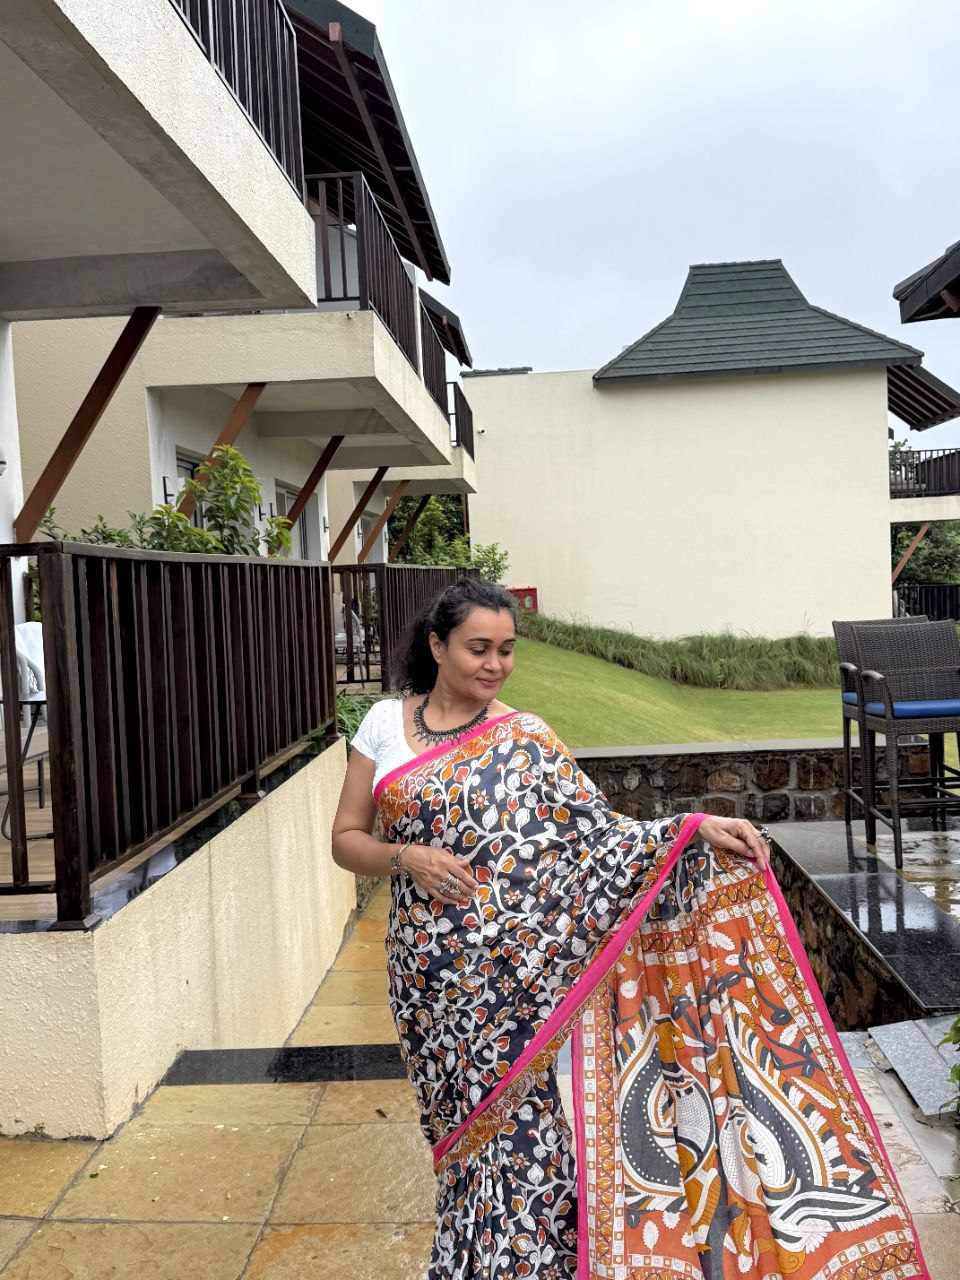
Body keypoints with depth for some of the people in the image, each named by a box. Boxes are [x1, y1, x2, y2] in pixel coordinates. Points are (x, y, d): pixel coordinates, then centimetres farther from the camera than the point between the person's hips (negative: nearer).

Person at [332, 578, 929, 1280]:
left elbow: (598, 833, -9)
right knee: (468, 1122, 14)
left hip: (513, 971, -2)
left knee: (509, 1120, 3)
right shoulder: (386, 723, 1)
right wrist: (408, 857, -15)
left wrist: (697, 828, -22)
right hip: (429, 973, 2)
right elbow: (347, 839, 3)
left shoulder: (524, 740, -5)